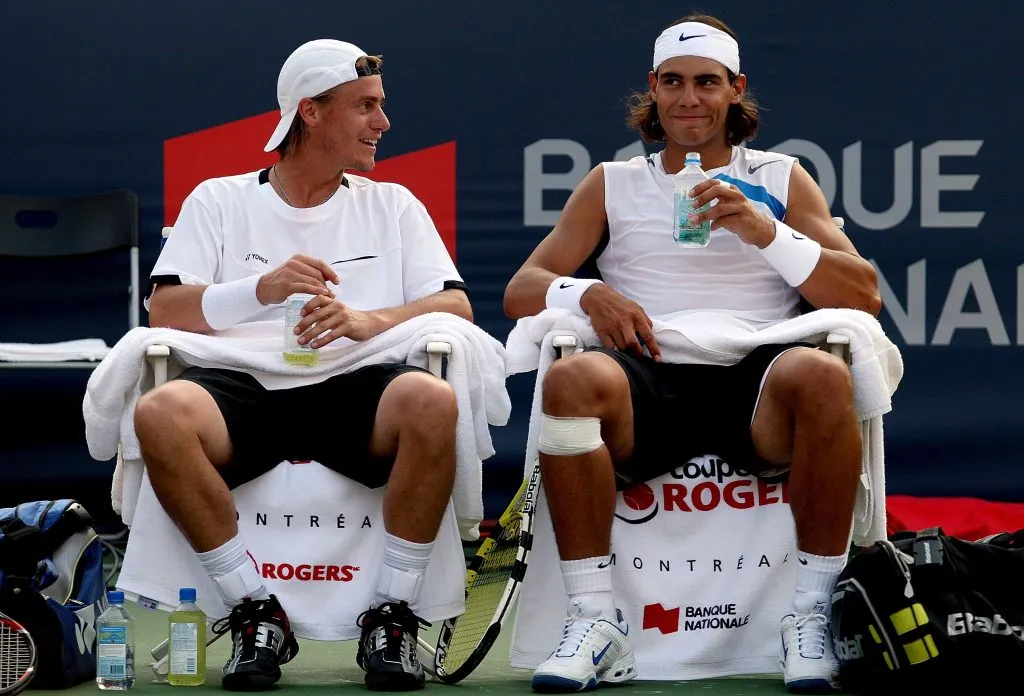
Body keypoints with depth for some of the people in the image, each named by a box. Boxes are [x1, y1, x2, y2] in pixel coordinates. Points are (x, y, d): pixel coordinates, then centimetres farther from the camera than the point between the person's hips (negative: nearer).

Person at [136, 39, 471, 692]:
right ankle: (257, 612, -19)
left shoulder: (392, 205, 20)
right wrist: (263, 288, -14)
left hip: (355, 392, 1)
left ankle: (393, 616, -18)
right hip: (243, 389, 0)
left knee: (432, 401, -34)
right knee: (160, 412, -33)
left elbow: (454, 306, 6)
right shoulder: (220, 201, 16)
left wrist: (368, 320, -14)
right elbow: (164, 311, 3)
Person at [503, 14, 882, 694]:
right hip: (648, 384, 1)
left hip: (755, 386, 0)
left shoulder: (782, 179, 18)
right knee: (572, 378, -33)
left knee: (822, 373, -34)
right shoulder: (612, 184, 20)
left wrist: (769, 234, -8)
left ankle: (812, 615, -24)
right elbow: (521, 289, 14)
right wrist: (587, 294, -9)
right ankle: (596, 624, -27)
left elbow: (866, 297, 7)